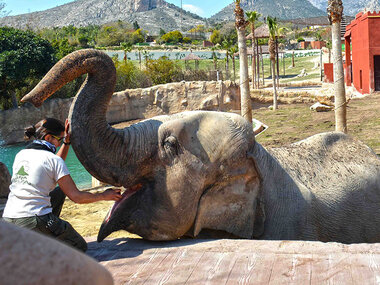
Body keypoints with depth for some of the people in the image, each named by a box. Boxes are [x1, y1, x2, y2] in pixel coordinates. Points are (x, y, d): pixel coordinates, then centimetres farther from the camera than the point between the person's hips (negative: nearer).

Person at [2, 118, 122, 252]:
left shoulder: (20, 154, 15)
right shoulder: (52, 159, -6)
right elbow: (76, 196, -4)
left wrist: (66, 142, 30)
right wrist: (103, 196, 10)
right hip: (33, 220, -7)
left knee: (59, 192, 29)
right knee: (80, 247, 11)